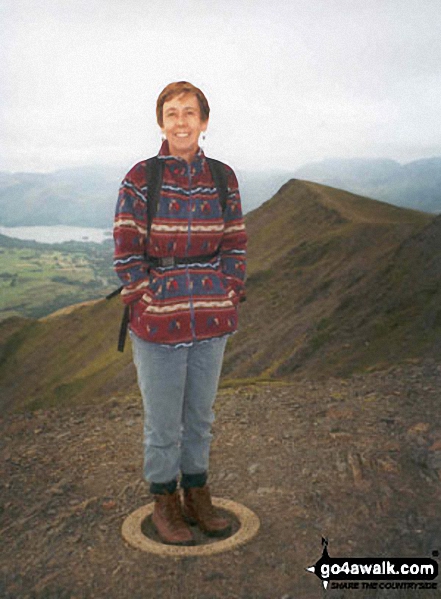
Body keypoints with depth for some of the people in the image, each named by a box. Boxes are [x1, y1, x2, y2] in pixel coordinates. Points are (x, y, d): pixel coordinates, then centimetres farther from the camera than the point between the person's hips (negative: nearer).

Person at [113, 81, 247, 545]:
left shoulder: (222, 178, 3)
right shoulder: (140, 178, -6)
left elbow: (235, 245, 8)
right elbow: (126, 250, -6)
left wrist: (227, 299, 0)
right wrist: (150, 303, -10)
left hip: (212, 322, 3)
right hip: (157, 322, -3)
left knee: (200, 415, 17)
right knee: (163, 423, 9)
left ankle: (197, 495, 36)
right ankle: (164, 502, 30)